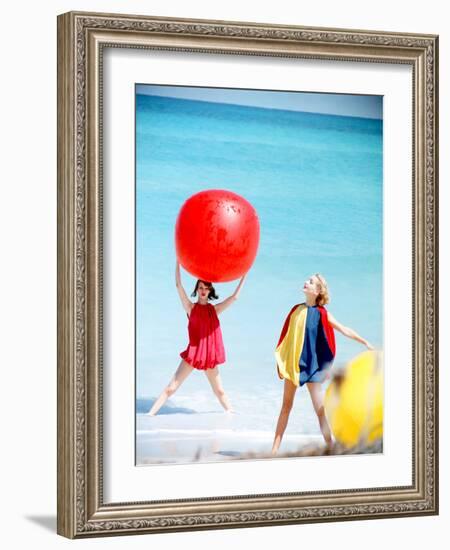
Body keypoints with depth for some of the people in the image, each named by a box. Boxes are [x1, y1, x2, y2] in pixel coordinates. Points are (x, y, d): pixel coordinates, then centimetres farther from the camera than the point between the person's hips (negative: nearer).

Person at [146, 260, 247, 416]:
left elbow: (234, 297, 9)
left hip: (210, 355, 3)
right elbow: (178, 285, -8)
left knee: (219, 390, 15)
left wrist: (244, 276, 8)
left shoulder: (215, 309, 8)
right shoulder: (191, 307, 0)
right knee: (171, 387, -6)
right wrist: (178, 261, -12)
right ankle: (151, 413, -6)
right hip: (193, 353, -3)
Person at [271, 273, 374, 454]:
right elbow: (286, 336, 10)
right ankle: (275, 448, 14)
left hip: (311, 364, -4)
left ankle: (330, 448, 2)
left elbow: (344, 330, -4)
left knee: (320, 409, -4)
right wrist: (280, 361, 7)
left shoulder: (322, 314, -6)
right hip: (292, 363, 4)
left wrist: (366, 343, -10)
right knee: (286, 406, 10)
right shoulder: (296, 309, 6)